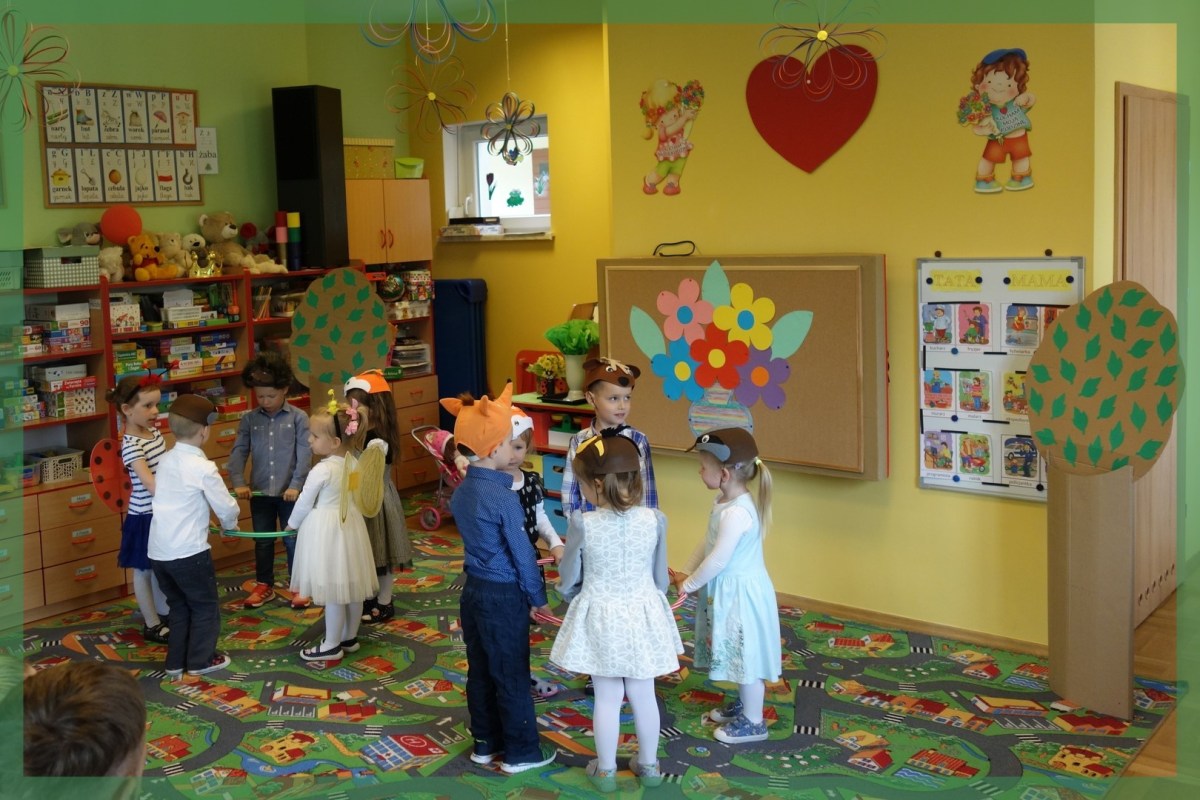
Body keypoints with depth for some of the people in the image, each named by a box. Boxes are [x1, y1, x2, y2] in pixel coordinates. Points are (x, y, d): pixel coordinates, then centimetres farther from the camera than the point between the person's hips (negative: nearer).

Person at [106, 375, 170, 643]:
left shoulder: (155, 434, 2)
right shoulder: (131, 446, -24)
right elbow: (151, 485, -33)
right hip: (144, 517, -8)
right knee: (144, 570, 9)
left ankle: (163, 613, 37)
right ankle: (151, 625, 20)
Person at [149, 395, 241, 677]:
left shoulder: (165, 461, 7)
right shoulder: (203, 467, -14)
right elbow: (226, 507, -9)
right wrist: (231, 523, 13)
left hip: (158, 551, 7)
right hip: (188, 551, -7)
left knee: (179, 606, 21)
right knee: (205, 606, 11)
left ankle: (175, 661, 26)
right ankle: (201, 660, 19)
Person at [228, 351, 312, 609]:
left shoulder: (298, 418, -7)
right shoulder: (249, 419, 0)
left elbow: (305, 453, -11)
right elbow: (238, 451, -2)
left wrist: (296, 485, -18)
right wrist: (238, 482, -14)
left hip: (289, 491, -3)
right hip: (259, 491, 3)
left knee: (293, 540, 8)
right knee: (263, 541, 15)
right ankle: (264, 586, 29)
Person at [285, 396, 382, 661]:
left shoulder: (321, 471, -23)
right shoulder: (355, 461, -3)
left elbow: (304, 503, -11)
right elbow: (380, 445, 14)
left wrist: (292, 525, 6)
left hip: (326, 532, -8)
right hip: (350, 527, 8)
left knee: (333, 592, 1)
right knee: (351, 586, 16)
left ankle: (332, 646, 12)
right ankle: (350, 638, 29)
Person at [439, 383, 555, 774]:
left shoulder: (462, 491, 2)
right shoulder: (503, 497, -23)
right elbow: (522, 553, -17)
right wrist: (538, 597, -3)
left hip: (473, 590, 8)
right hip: (504, 596, -8)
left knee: (480, 672, 17)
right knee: (512, 677, 5)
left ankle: (485, 743, 29)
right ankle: (521, 752, 17)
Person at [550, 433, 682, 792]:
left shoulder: (583, 524, -21)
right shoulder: (654, 520, -14)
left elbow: (568, 580, -7)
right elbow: (660, 579, -1)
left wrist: (576, 595, 17)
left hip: (600, 618, -2)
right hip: (642, 616, 2)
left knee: (607, 698, 14)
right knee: (643, 694, 18)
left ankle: (605, 770, 29)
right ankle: (648, 765, 35)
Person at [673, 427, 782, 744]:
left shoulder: (736, 513, -29)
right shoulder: (724, 501, 2)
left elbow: (718, 560, -26)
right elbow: (707, 543, 12)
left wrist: (689, 585, -13)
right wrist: (686, 572, 11)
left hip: (740, 593, -9)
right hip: (729, 590, 10)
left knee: (745, 655, 5)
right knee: (739, 655, 23)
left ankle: (753, 722, 18)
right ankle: (744, 704, 40)